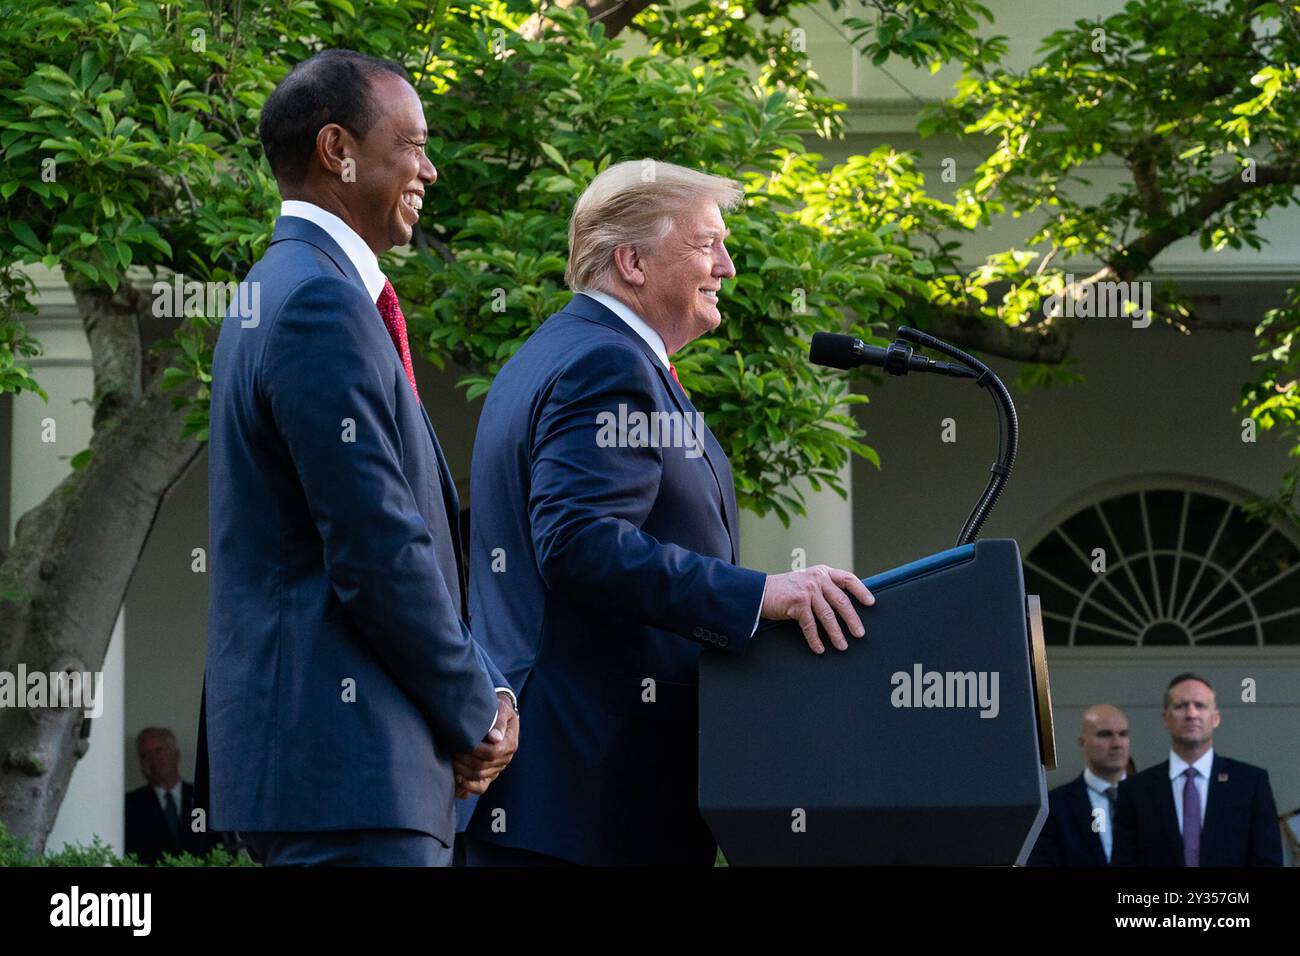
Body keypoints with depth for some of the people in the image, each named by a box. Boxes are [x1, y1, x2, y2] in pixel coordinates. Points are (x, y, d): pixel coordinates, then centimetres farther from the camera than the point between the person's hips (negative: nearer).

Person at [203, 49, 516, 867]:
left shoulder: (287, 295, 19)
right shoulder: (322, 305, -14)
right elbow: (376, 552, -18)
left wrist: (483, 687, 9)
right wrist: (474, 713, -7)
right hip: (346, 762, -10)